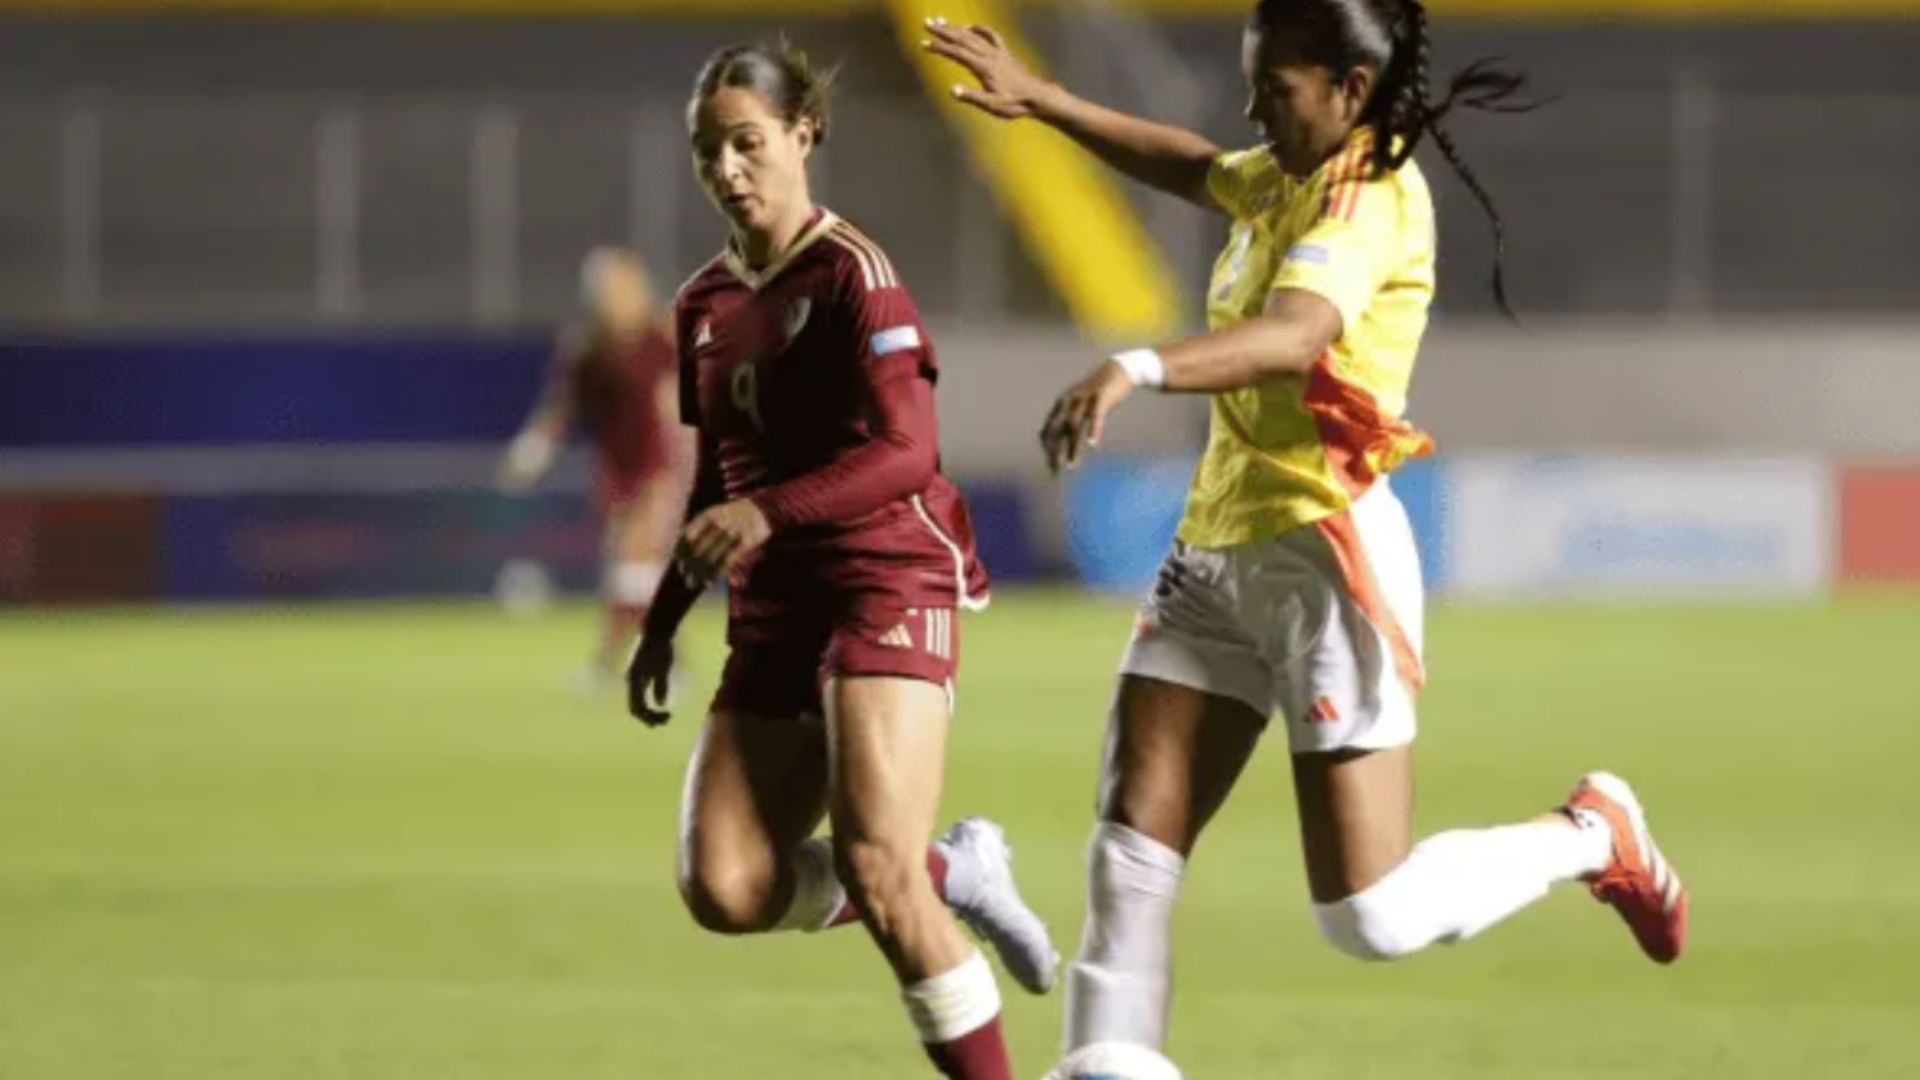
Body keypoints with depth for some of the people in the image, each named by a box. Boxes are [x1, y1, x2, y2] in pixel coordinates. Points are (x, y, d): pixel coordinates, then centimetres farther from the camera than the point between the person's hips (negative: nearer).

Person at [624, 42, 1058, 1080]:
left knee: (876, 870, -18)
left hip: (885, 586, -7)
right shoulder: (705, 304, 14)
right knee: (725, 889, -9)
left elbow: (905, 453, -18)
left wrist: (767, 512, -30)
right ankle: (953, 873, 13)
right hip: (772, 612, 7)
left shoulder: (851, 274, -8)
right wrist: (661, 625, 20)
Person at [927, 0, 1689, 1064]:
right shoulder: (1285, 178, 11)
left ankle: (1590, 835, 21)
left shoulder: (1370, 199, -16)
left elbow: (1292, 336, -35)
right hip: (1219, 547, 9)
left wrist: (1138, 369, -50)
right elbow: (1189, 166, 35)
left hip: (1326, 549, -9)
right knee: (1129, 853, -5)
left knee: (1373, 917, -5)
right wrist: (1039, 99, 28)